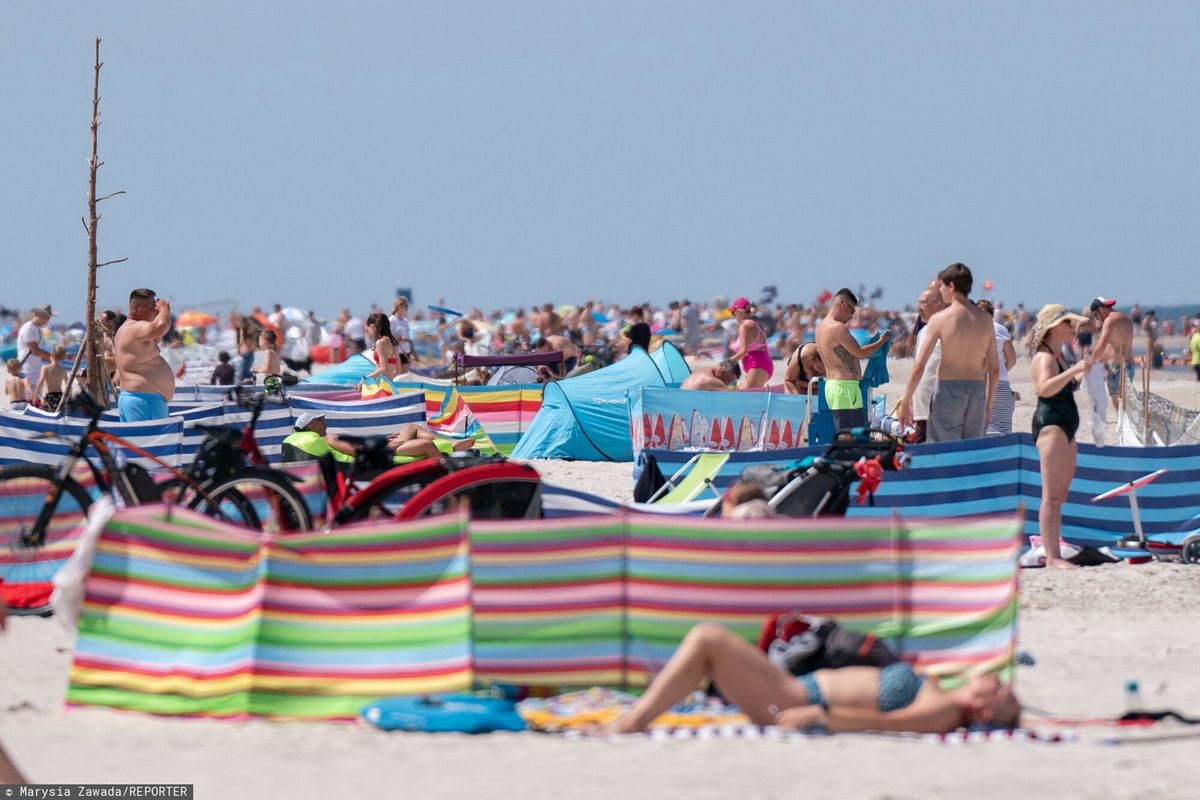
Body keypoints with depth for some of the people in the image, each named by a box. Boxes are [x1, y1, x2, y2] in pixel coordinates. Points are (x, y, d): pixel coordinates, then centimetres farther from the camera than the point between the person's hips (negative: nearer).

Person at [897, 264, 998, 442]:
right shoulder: (985, 319, 5)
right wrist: (988, 404, 19)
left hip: (948, 389, -4)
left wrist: (905, 401, 0)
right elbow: (995, 369, 9)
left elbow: (918, 367, -9)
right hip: (977, 392, 4)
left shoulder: (939, 319, -7)